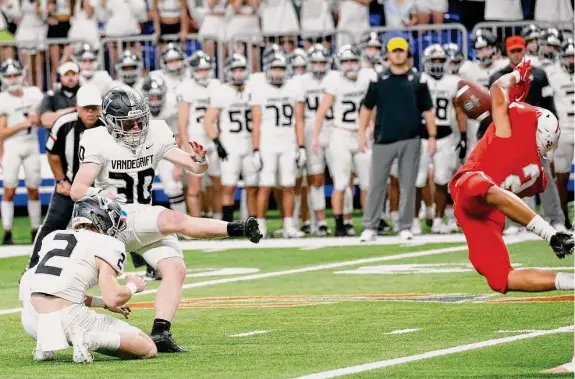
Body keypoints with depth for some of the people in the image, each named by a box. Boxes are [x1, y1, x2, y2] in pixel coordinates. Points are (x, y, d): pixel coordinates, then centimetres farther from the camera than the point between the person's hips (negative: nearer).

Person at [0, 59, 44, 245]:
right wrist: (23, 124, -18)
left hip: (32, 145, 3)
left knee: (33, 189, 6)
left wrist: (37, 119, -10)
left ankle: (35, 230, 14)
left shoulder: (34, 94, 4)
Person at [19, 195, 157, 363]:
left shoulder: (52, 237, 23)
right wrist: (133, 286, 16)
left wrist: (105, 304, 38)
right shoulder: (106, 245, 3)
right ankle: (89, 340, -17)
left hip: (31, 322, 5)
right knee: (148, 349, 6)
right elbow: (113, 298, -6)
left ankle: (44, 344, 15)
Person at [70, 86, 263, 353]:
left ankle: (160, 333, -15)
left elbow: (195, 168, 0)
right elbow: (77, 190, -18)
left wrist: (200, 161, -24)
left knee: (175, 268, -14)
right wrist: (97, 194, -39)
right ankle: (237, 229, -34)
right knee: (175, 221, -31)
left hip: (146, 222, 7)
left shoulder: (155, 135, 1)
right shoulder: (99, 143, -13)